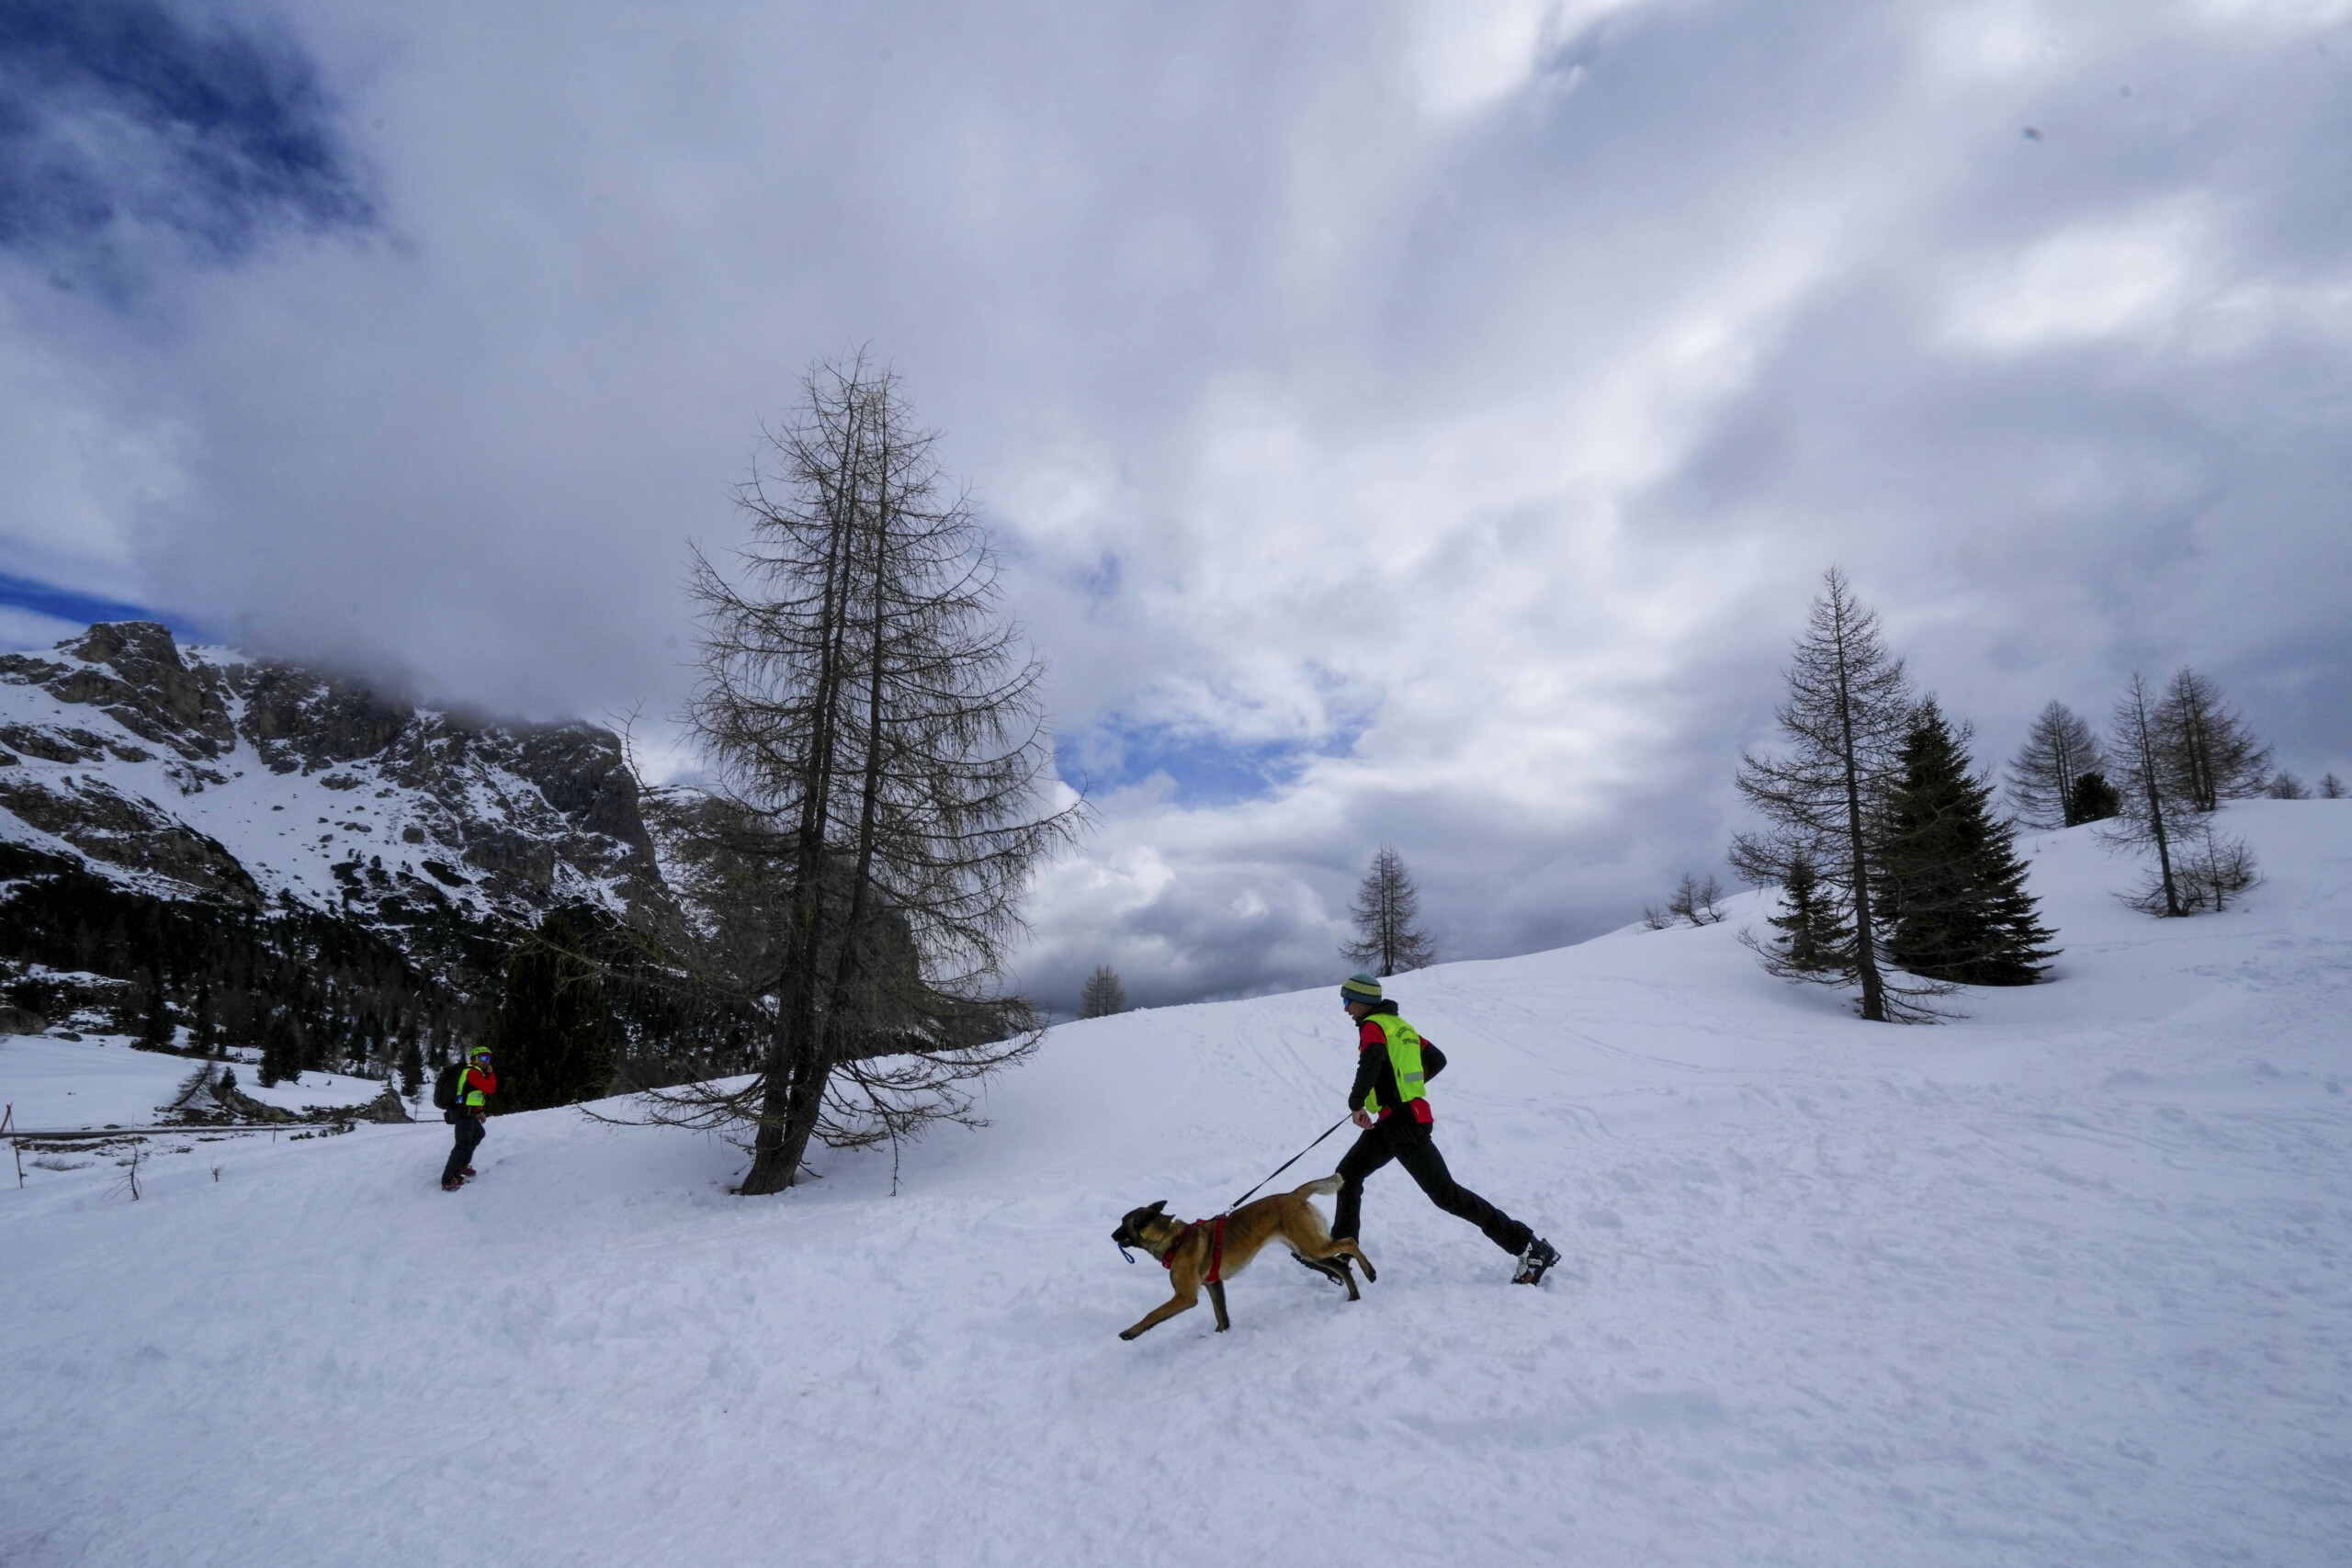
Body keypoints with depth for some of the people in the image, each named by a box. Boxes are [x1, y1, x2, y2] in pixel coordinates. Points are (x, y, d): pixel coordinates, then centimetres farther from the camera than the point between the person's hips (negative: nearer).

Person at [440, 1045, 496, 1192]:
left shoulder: (475, 1072, 16)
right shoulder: (473, 1072, -16)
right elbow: (491, 1089, -22)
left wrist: (478, 1112, 22)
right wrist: (491, 1074, -8)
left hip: (469, 1113, 11)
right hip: (465, 1114, -11)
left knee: (478, 1134, 29)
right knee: (463, 1144, -15)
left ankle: (462, 1165, 36)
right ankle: (448, 1180, -17)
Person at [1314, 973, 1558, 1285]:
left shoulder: (1372, 1026, -10)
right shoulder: (1400, 1025, 17)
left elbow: (1371, 1060, -32)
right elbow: (1437, 1060, 23)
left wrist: (1356, 1102, -24)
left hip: (1403, 1122, -10)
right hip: (1392, 1123, 10)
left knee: (1445, 1194, -6)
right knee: (1348, 1173, 13)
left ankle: (1528, 1246, -1)